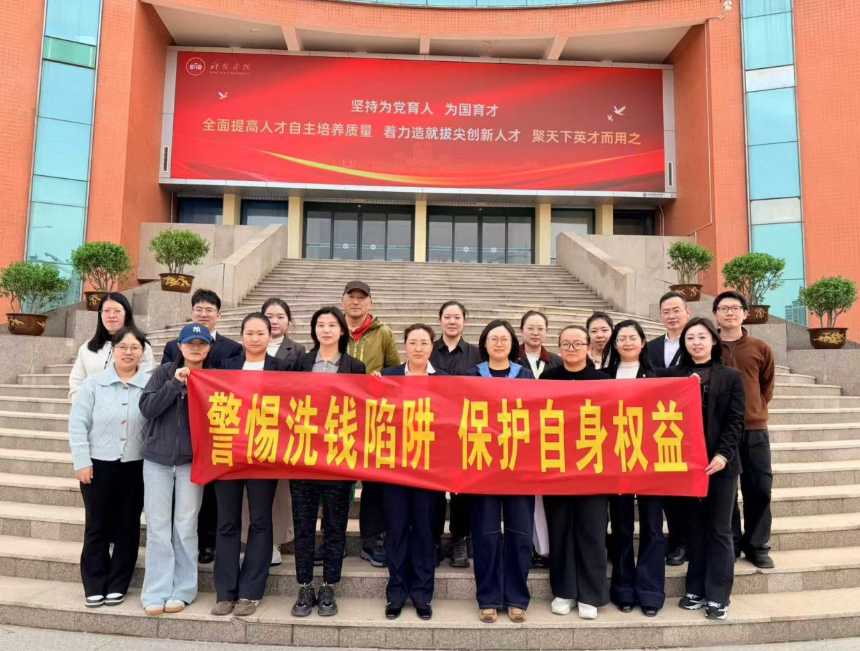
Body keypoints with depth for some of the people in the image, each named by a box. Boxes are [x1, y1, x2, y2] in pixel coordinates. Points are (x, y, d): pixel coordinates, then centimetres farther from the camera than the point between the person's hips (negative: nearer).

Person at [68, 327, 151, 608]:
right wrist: (82, 461, -5)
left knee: (128, 526, 9)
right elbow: (77, 424, -1)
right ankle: (94, 586, 22)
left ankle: (117, 584, 23)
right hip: (98, 465, 0)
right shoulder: (93, 383, -2)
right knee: (97, 526, 9)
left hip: (136, 466, 0)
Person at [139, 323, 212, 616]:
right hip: (157, 459, 1)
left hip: (192, 460, -1)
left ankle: (182, 589, 14)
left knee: (185, 526, 4)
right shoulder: (165, 372, 4)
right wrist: (175, 384, -16)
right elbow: (146, 408, -7)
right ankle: (156, 592, 12)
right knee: (158, 526, 4)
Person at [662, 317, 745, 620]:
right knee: (695, 528, 11)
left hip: (721, 462, -1)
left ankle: (718, 596, 14)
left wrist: (723, 454, -14)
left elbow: (736, 421, -2)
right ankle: (696, 590, 21)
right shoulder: (670, 376, 5)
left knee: (719, 530, 6)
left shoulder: (731, 376, 4)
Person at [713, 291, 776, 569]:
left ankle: (758, 545, 22)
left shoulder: (761, 348, 4)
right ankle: (730, 544, 19)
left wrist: (755, 409, 9)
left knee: (760, 487, 6)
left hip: (754, 428, 2)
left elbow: (768, 385, 15)